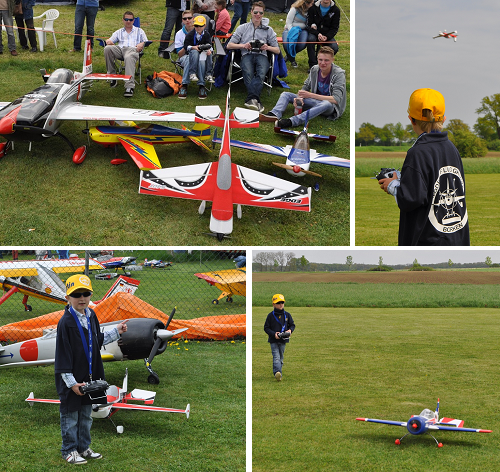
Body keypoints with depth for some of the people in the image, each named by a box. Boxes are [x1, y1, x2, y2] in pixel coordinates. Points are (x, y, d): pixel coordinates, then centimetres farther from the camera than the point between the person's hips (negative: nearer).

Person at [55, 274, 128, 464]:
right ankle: (69, 450, 20)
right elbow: (63, 354, -18)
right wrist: (71, 382, -19)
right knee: (70, 416, 6)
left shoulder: (91, 316, 4)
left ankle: (83, 448, 31)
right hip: (72, 380, -7)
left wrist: (116, 332, 14)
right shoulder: (66, 322, -19)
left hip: (89, 377, 7)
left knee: (86, 415, 18)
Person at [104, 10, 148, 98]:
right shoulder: (119, 32, 36)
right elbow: (110, 40, 24)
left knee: (129, 58, -42)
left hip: (132, 49, -3)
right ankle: (112, 75, -22)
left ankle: (129, 86, -55)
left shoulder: (139, 31, 32)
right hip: (120, 49, 3)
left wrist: (142, 44, -3)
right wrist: (108, 41, -2)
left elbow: (146, 42, 22)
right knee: (107, 49, -32)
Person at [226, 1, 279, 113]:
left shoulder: (268, 30, 25)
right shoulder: (242, 28, 24)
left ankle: (251, 98, -57)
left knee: (261, 72, -38)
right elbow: (229, 45, 17)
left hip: (261, 55, 0)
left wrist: (268, 47, -2)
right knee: (248, 73, -38)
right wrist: (243, 45, -1)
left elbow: (277, 50, 20)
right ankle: (256, 100, -55)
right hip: (247, 55, 0)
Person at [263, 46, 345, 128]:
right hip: (316, 102, 7)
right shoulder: (314, 70, -1)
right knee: (286, 94, -1)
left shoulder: (339, 74, -18)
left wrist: (310, 95, -30)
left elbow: (336, 100, -28)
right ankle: (275, 114, -33)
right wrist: (299, 97, -16)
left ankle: (292, 121, -56)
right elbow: (305, 87, 10)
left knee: (326, 104, -44)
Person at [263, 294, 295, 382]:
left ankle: (279, 373, 21)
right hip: (273, 340, -3)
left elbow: (292, 325, 15)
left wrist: (290, 330, -8)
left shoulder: (287, 315, 7)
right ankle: (277, 373, -32)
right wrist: (274, 334, -14)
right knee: (276, 357, -16)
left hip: (283, 340, 3)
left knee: (281, 357, 10)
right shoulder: (271, 315, -1)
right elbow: (266, 327, 1)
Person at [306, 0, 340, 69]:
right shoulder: (313, 8, -3)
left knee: (334, 48, -27)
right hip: (315, 33, -1)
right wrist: (318, 34, -24)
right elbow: (309, 25, -5)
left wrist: (326, 37, -19)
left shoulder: (336, 10, -2)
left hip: (328, 35, 1)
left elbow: (335, 28, -1)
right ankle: (313, 65, -27)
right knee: (310, 39, -35)